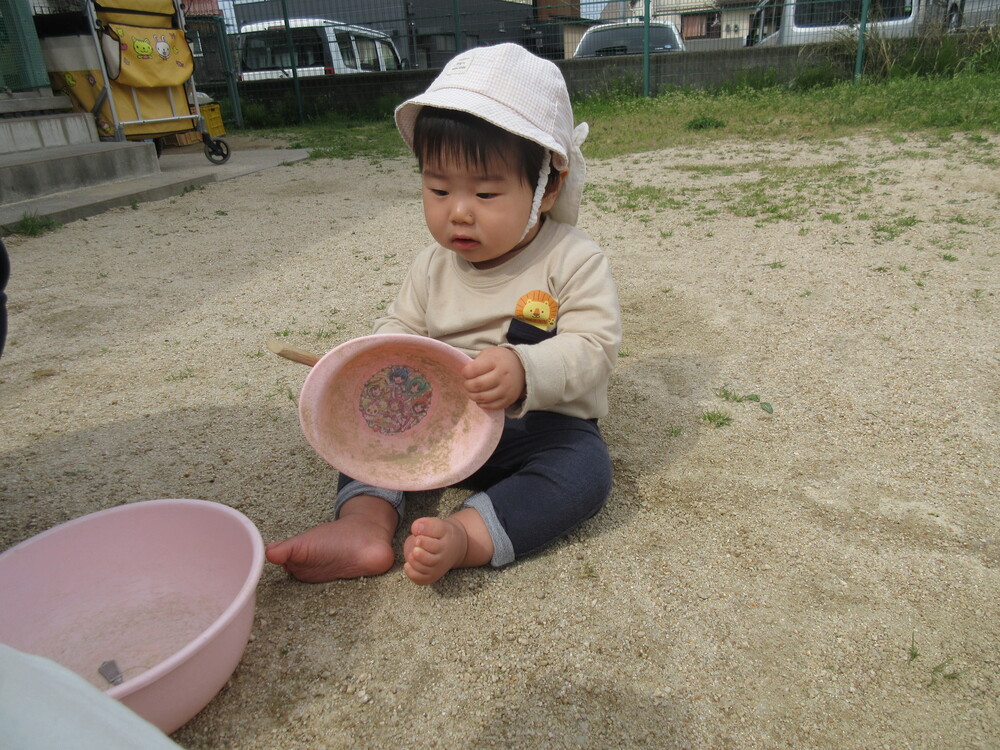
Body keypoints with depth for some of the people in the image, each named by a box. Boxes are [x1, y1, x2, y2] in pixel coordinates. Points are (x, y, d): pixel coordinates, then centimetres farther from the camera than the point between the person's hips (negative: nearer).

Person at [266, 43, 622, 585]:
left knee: (586, 469, -30)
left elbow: (593, 347, -22)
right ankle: (366, 521, -23)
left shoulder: (573, 261, -14)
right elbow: (401, 326, 8)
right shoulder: (434, 265, 1)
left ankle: (466, 536, -37)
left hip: (541, 425, -4)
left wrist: (526, 372, -42)